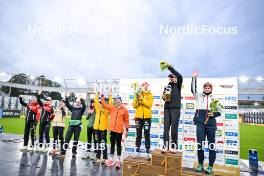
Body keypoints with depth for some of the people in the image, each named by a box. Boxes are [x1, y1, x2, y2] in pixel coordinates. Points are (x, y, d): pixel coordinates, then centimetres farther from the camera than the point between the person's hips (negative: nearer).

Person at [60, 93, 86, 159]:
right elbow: (67, 104, 5)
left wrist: (82, 100, -24)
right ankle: (63, 152, -2)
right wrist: (67, 98, -7)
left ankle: (74, 152, 20)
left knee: (76, 139, 7)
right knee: (67, 138, -5)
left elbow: (84, 106, -15)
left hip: (78, 126, -1)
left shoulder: (81, 109, 5)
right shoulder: (72, 108, 13)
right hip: (71, 125, 2)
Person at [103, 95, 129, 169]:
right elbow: (104, 104, 6)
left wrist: (127, 129, -2)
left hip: (119, 130, -3)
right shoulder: (112, 108, 7)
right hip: (112, 129, 3)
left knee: (118, 145, 7)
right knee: (112, 144, 14)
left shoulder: (124, 110, -1)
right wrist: (102, 97, -2)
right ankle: (111, 159, 26)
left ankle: (118, 160, 17)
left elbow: (126, 120, 1)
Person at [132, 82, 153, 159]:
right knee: (138, 135, 10)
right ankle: (137, 153, 20)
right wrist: (137, 99, -15)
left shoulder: (150, 95, 2)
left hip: (147, 117, -2)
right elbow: (134, 106, 0)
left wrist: (141, 99, -19)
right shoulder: (138, 94, 7)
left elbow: (149, 105, -14)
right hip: (138, 116, 2)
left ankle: (147, 154, 6)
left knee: (147, 135, -1)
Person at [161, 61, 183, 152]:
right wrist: (163, 96, 1)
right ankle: (165, 146, 1)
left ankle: (174, 146, 4)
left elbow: (180, 76, -14)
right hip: (167, 108, 4)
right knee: (166, 127, -1)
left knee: (174, 127, -4)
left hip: (176, 108, -4)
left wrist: (170, 67, -16)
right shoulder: (166, 87, 19)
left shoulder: (178, 85, 6)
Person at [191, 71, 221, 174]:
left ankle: (210, 166, 16)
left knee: (211, 145, 4)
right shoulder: (199, 96, 10)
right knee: (200, 144, 2)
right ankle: (200, 164, 16)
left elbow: (219, 111, 13)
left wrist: (214, 114, -7)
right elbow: (193, 89, -4)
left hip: (211, 124, 1)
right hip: (200, 124, 0)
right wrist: (194, 78, -9)